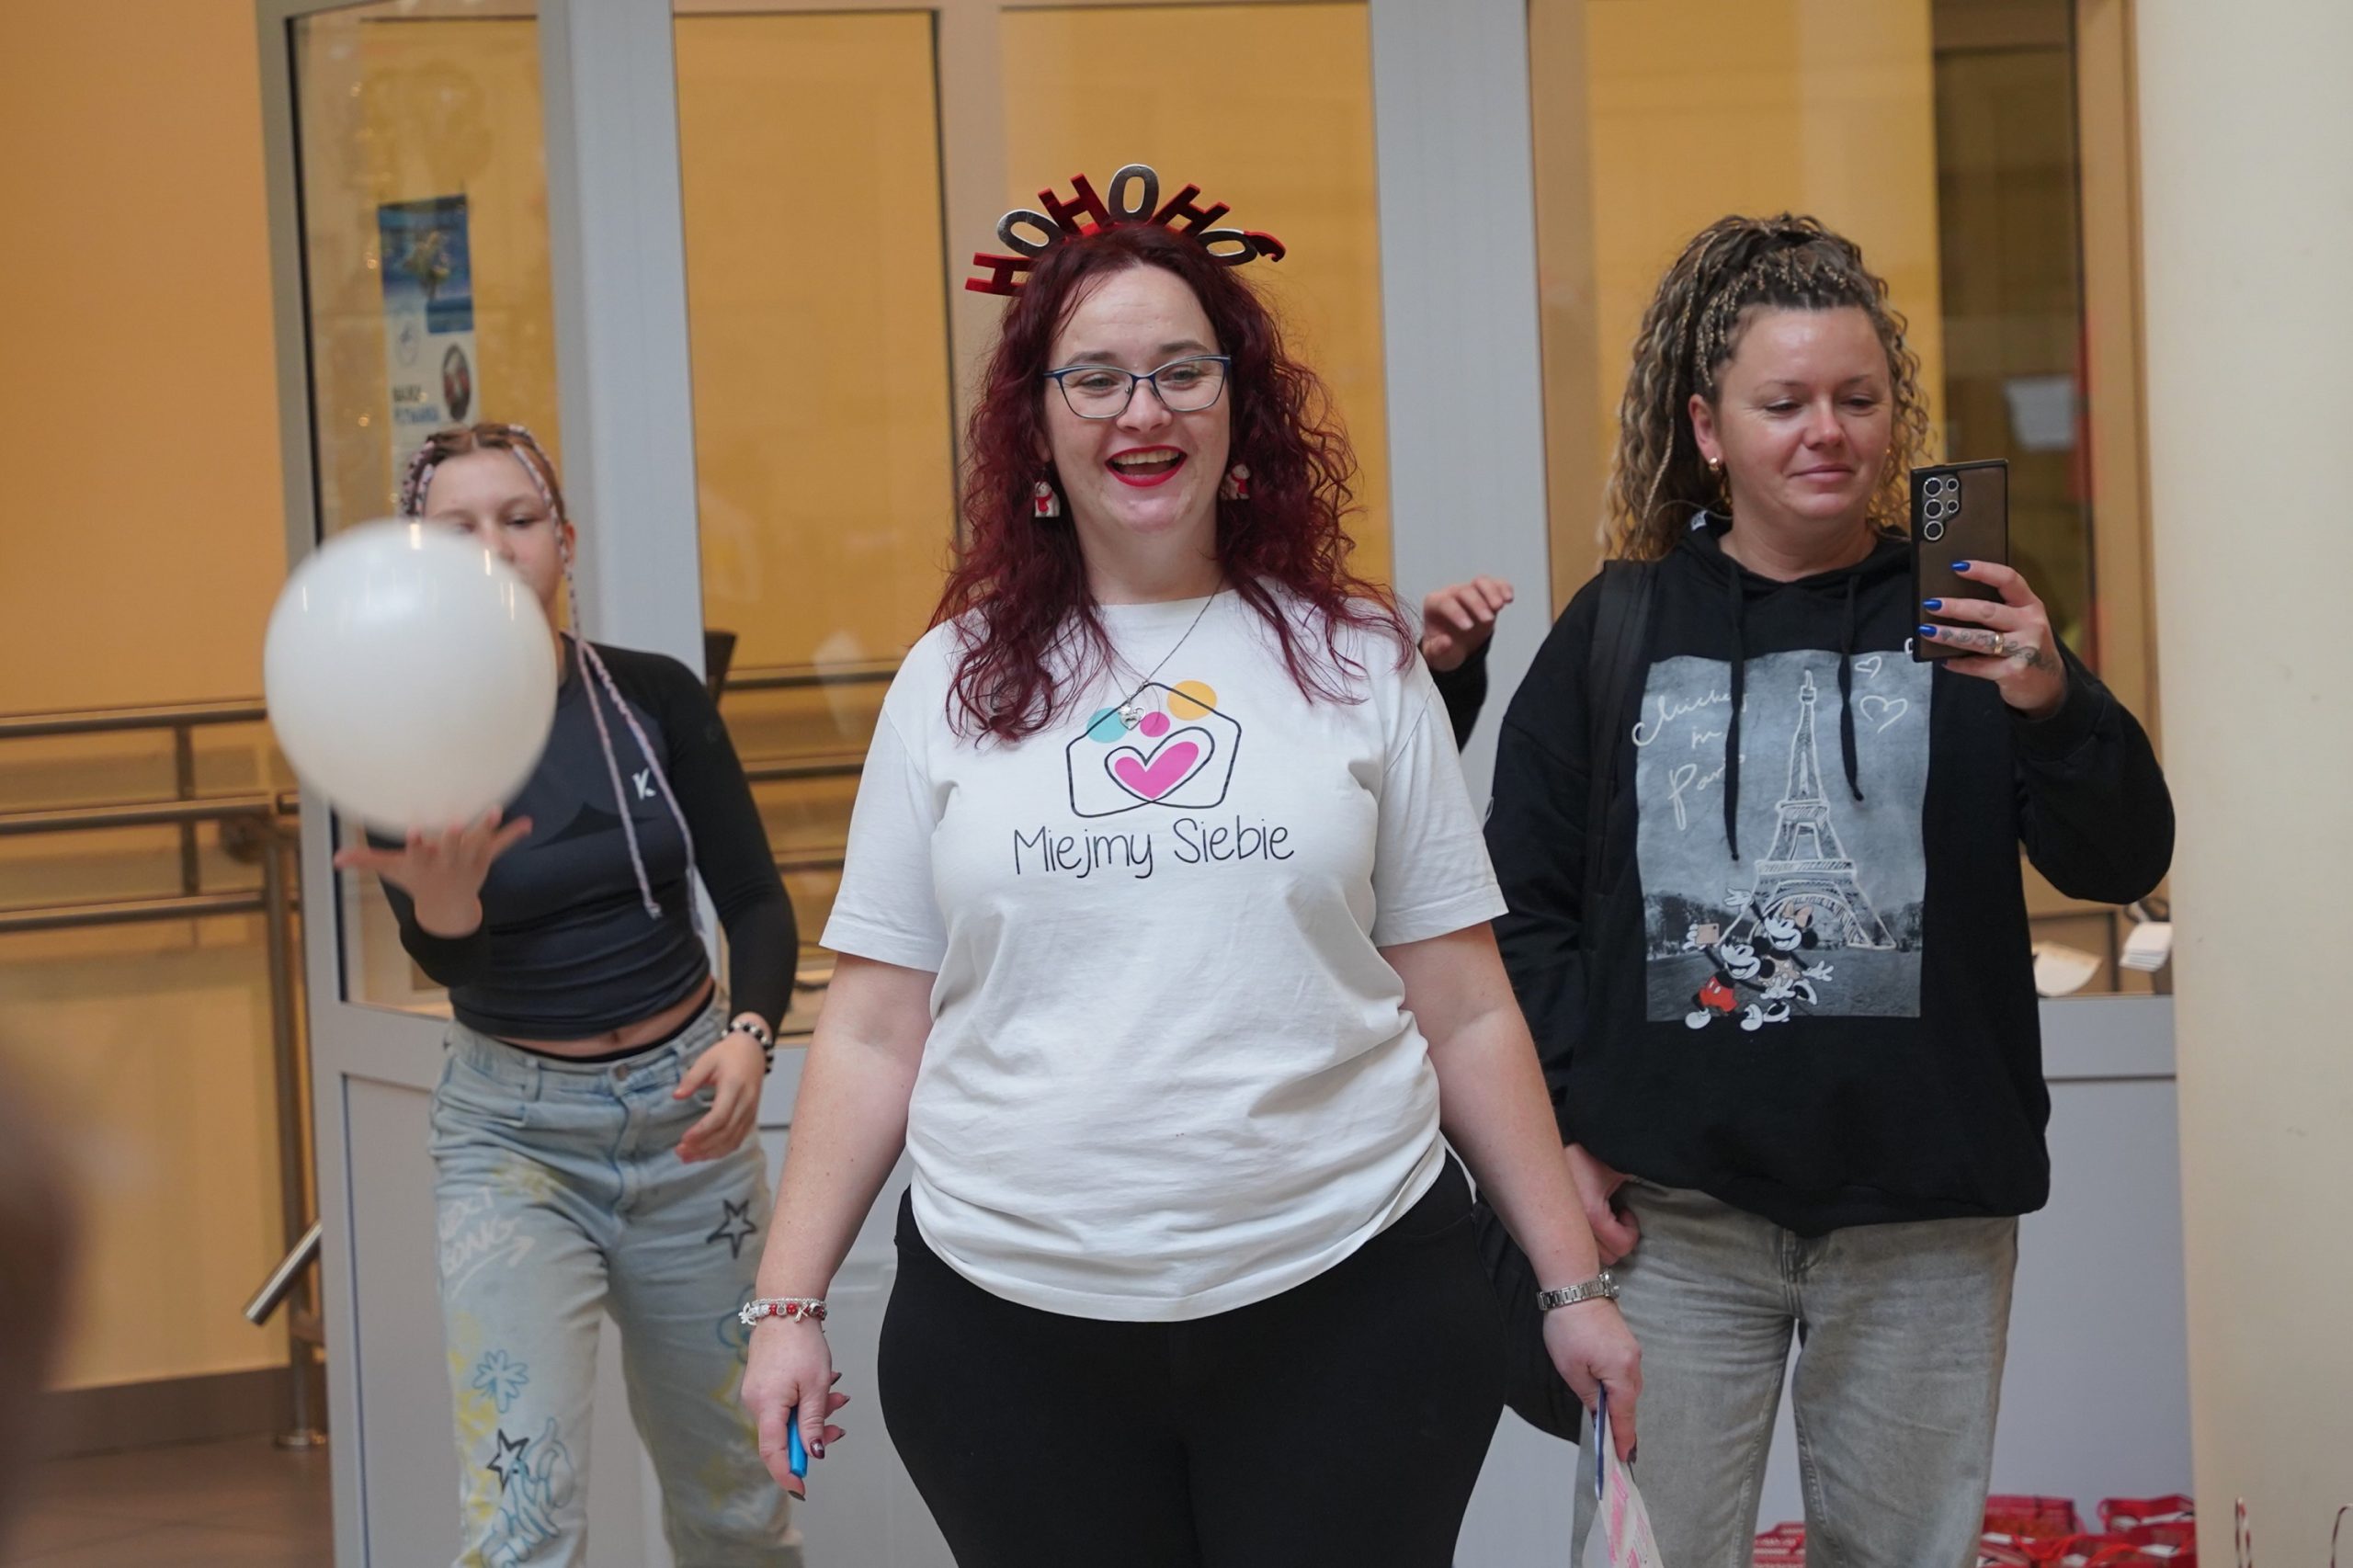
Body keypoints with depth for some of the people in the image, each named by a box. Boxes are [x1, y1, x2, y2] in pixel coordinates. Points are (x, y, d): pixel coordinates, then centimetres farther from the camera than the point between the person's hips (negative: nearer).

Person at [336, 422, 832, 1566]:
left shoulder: (658, 699, -2)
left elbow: (754, 900, -1)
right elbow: (448, 963, -20)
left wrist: (751, 1033, -22)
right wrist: (440, 900, -45)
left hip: (686, 1113, 2)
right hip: (515, 1136, -2)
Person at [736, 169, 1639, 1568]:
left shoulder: (1355, 663, 7)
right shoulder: (958, 683, 8)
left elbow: (1465, 1012, 8)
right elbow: (875, 1032, 8)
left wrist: (1575, 1285, 6)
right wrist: (789, 1303, 2)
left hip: (1341, 1299, 0)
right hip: (1013, 1323, 1)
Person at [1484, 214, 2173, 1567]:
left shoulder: (1959, 621, 4)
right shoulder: (1620, 629, 6)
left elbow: (2126, 862, -5)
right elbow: (1525, 899, 8)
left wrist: (2053, 703, -24)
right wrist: (1558, 1127, -1)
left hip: (1924, 1210, 0)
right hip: (1674, 1209, 0)